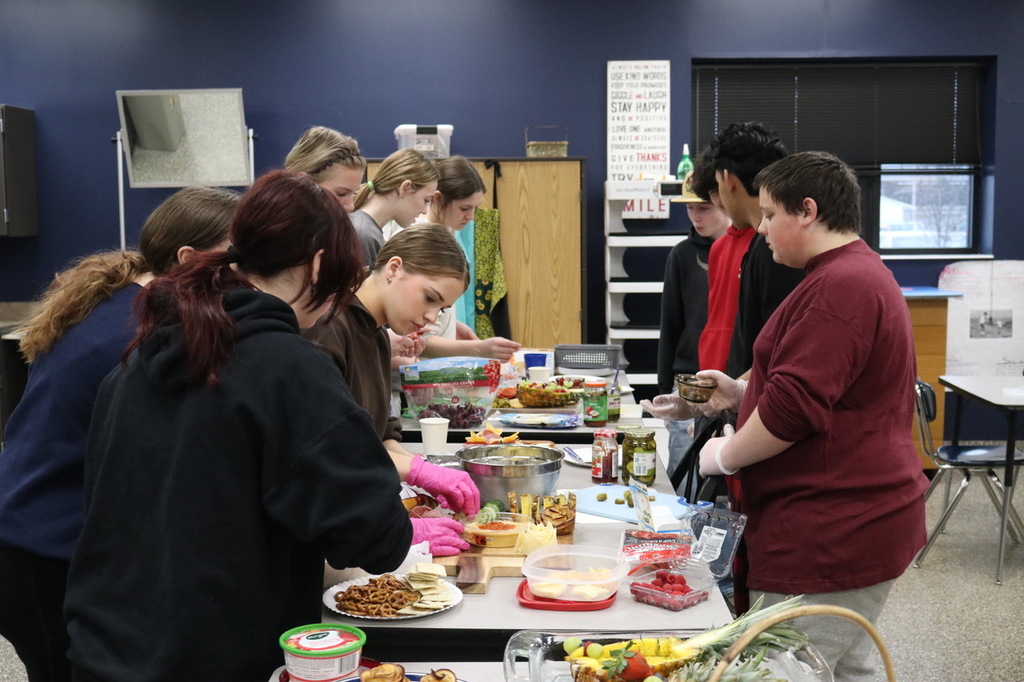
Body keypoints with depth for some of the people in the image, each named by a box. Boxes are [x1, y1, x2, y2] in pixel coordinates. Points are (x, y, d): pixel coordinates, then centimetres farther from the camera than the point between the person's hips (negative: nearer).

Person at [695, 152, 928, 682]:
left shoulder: (837, 287, -19)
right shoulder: (862, 275, 17)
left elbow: (794, 407, -24)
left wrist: (724, 456, -9)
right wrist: (742, 394, 14)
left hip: (830, 535, -11)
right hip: (863, 520, 11)